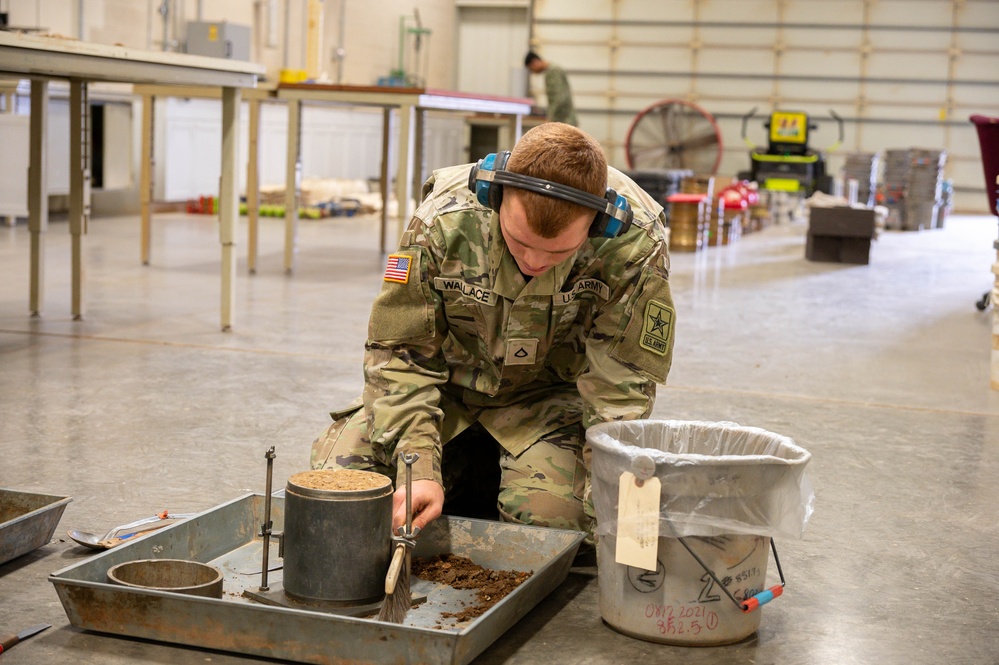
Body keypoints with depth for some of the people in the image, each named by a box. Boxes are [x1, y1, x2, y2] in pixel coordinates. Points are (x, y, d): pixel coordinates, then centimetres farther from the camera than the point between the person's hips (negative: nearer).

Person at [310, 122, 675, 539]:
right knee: (336, 472, -14)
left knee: (549, 514, -28)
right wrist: (420, 470, -28)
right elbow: (399, 352, -16)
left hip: (548, 393, -1)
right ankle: (464, 471, 14)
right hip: (451, 380, 1)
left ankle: (501, 474, 9)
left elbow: (620, 386, -20)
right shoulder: (445, 219, -27)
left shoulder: (635, 245, -29)